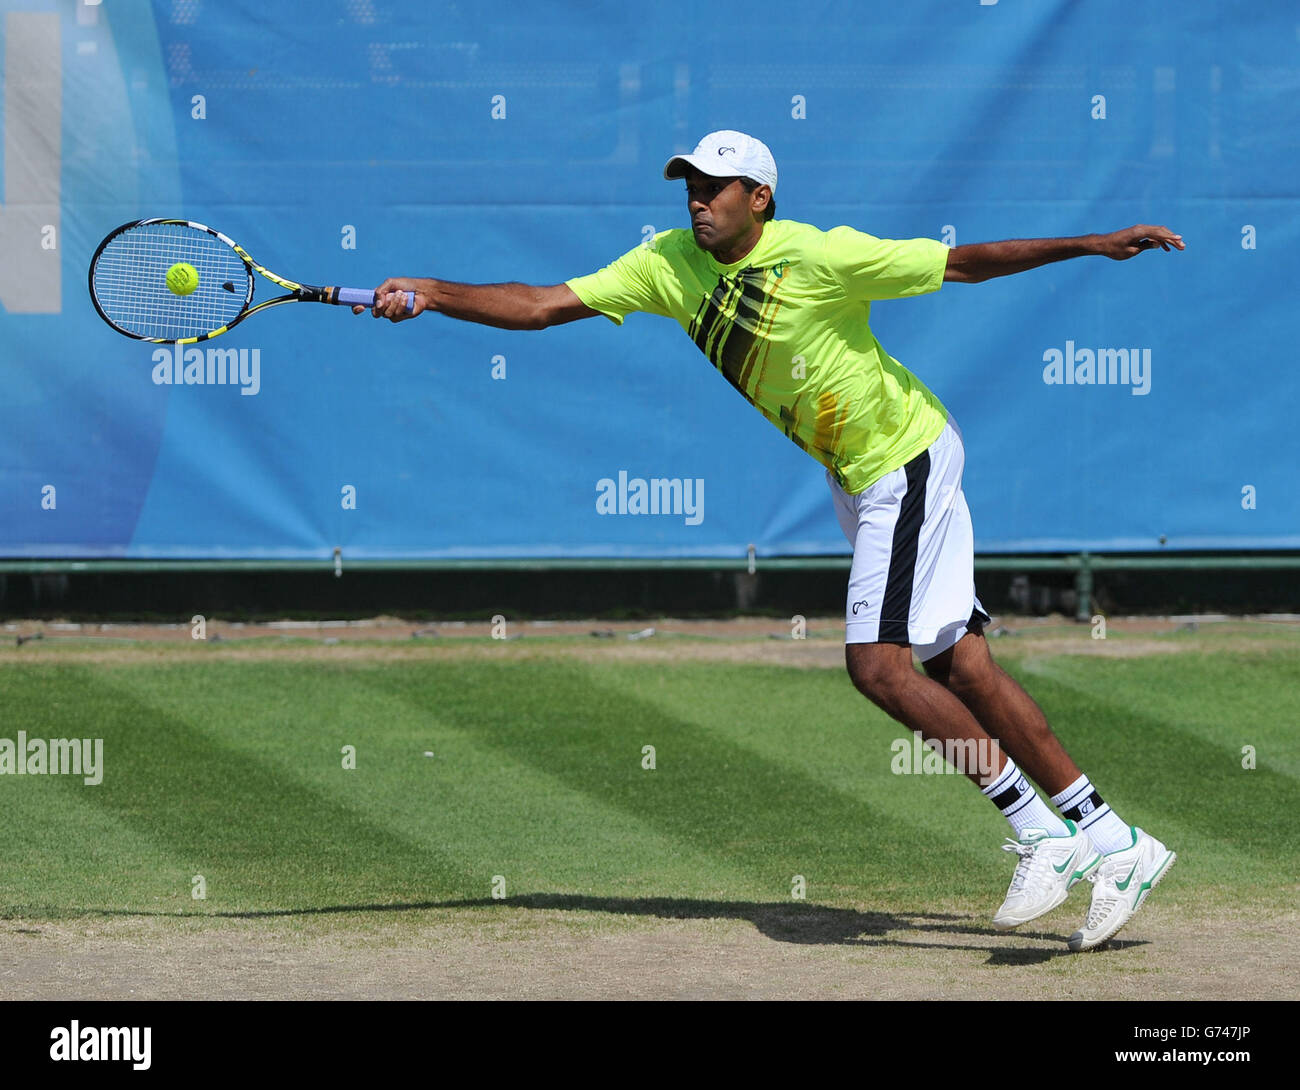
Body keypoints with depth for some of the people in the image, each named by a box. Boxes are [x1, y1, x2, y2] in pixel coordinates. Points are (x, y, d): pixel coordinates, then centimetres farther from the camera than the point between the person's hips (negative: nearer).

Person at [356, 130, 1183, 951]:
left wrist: (1095, 245, -20)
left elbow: (963, 263, -17)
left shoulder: (822, 257, -21)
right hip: (855, 477, 7)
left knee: (878, 662, -17)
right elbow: (541, 307, -5)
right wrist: (431, 295, -16)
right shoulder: (670, 264, -3)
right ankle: (1113, 844, 11)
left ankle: (1041, 834, -8)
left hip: (906, 460, -7)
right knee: (960, 668, 6)